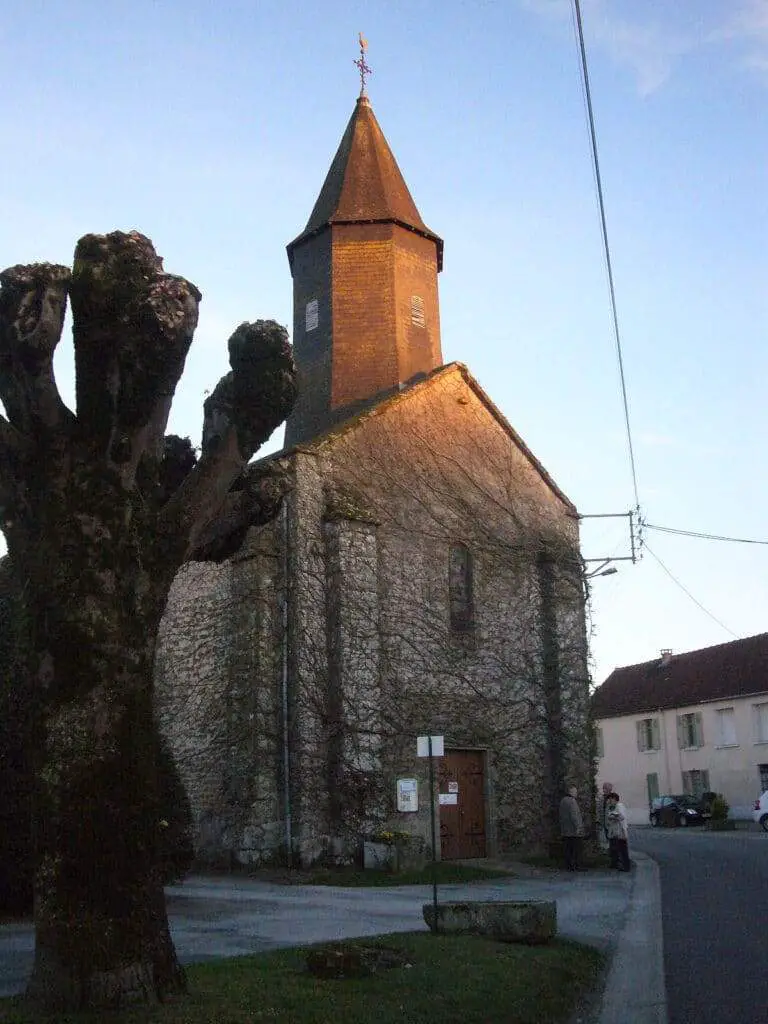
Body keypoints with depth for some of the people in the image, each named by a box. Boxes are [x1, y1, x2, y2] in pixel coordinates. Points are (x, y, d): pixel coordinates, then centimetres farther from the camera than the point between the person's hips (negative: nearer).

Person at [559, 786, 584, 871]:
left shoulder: (563, 801, 14)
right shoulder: (572, 801, -14)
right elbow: (574, 815, -20)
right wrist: (578, 827, -17)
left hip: (565, 830, 8)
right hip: (573, 830, -8)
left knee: (567, 849, 10)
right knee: (575, 849, -2)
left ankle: (568, 865, 12)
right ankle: (574, 865, -3)